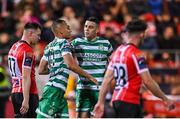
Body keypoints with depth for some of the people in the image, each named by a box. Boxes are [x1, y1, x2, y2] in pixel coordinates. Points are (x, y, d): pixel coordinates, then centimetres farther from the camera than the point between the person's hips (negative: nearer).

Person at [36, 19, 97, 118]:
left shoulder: (49, 46, 18)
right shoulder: (64, 43, -6)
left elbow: (41, 70, 19)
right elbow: (71, 64, -21)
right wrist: (88, 76, -13)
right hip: (56, 89, -9)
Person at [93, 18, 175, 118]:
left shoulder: (117, 52, 11)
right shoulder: (137, 54, -13)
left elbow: (107, 79, 10)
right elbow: (148, 82, -16)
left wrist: (101, 102, 12)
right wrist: (165, 99, -7)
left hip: (117, 99, 9)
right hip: (128, 102, -9)